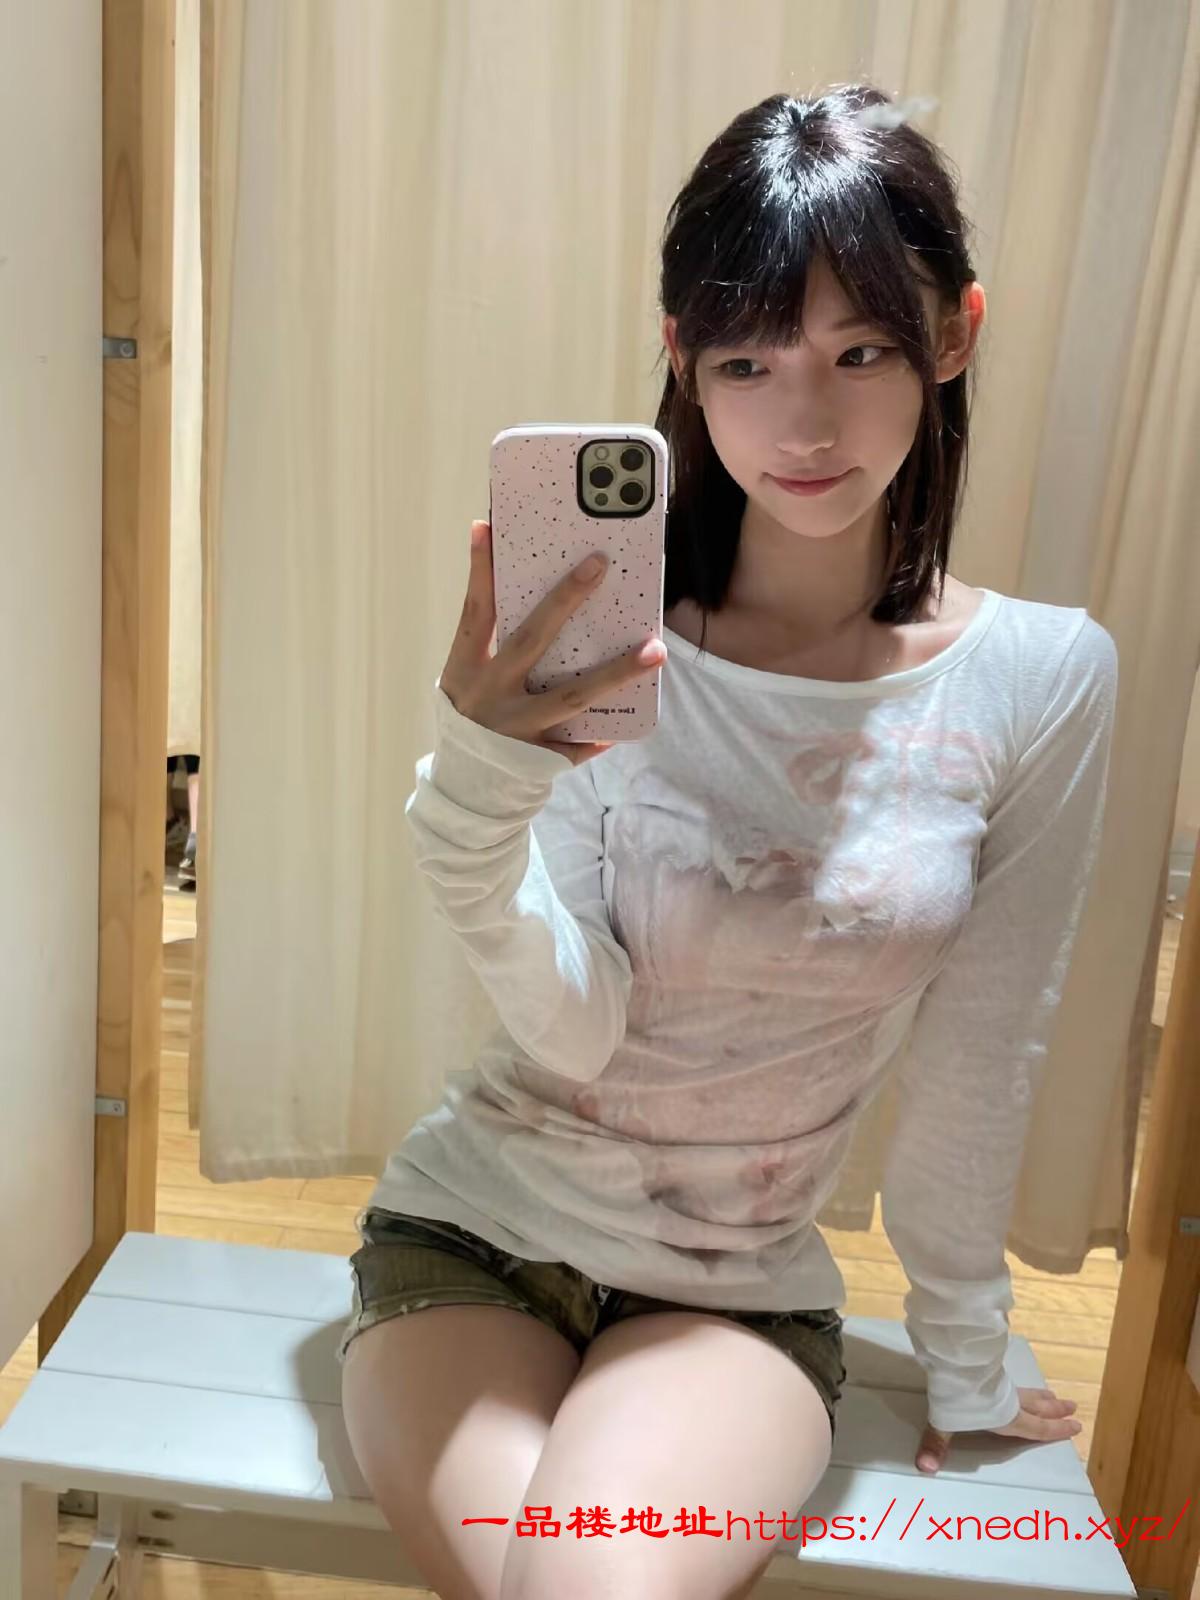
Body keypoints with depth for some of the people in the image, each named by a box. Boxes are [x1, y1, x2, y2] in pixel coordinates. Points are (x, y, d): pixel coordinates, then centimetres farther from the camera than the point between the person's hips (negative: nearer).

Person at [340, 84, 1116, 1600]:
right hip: (470, 1233, 0)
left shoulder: (1042, 678, -10)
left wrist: (965, 1356, 8)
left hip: (741, 1295, 1)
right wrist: (476, 787, -37)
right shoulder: (596, 640, -14)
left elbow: (977, 1058, -2)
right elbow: (576, 1031, -18)